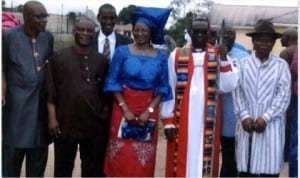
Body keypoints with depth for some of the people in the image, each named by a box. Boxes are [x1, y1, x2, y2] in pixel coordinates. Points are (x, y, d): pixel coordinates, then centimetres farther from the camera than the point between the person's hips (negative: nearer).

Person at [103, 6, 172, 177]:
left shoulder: (161, 57, 1)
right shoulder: (122, 52, -2)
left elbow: (162, 88, 2)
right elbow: (113, 82, -3)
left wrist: (149, 110, -10)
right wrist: (125, 109, -11)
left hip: (148, 110, 1)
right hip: (123, 108, -1)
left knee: (143, 158, 6)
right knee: (120, 156, 2)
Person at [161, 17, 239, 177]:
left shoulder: (218, 56, 4)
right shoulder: (177, 56, 3)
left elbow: (227, 87, -7)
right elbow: (168, 90, 2)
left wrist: (224, 59, -16)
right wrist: (168, 121, -2)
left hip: (208, 120, 0)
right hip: (182, 119, 0)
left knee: (205, 160, 3)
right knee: (179, 161, 5)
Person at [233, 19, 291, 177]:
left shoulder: (281, 65, 1)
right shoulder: (243, 64, 7)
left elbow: (284, 95, -4)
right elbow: (237, 92, 3)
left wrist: (265, 118, -11)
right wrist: (244, 116, -9)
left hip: (271, 125, -1)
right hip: (246, 123, 2)